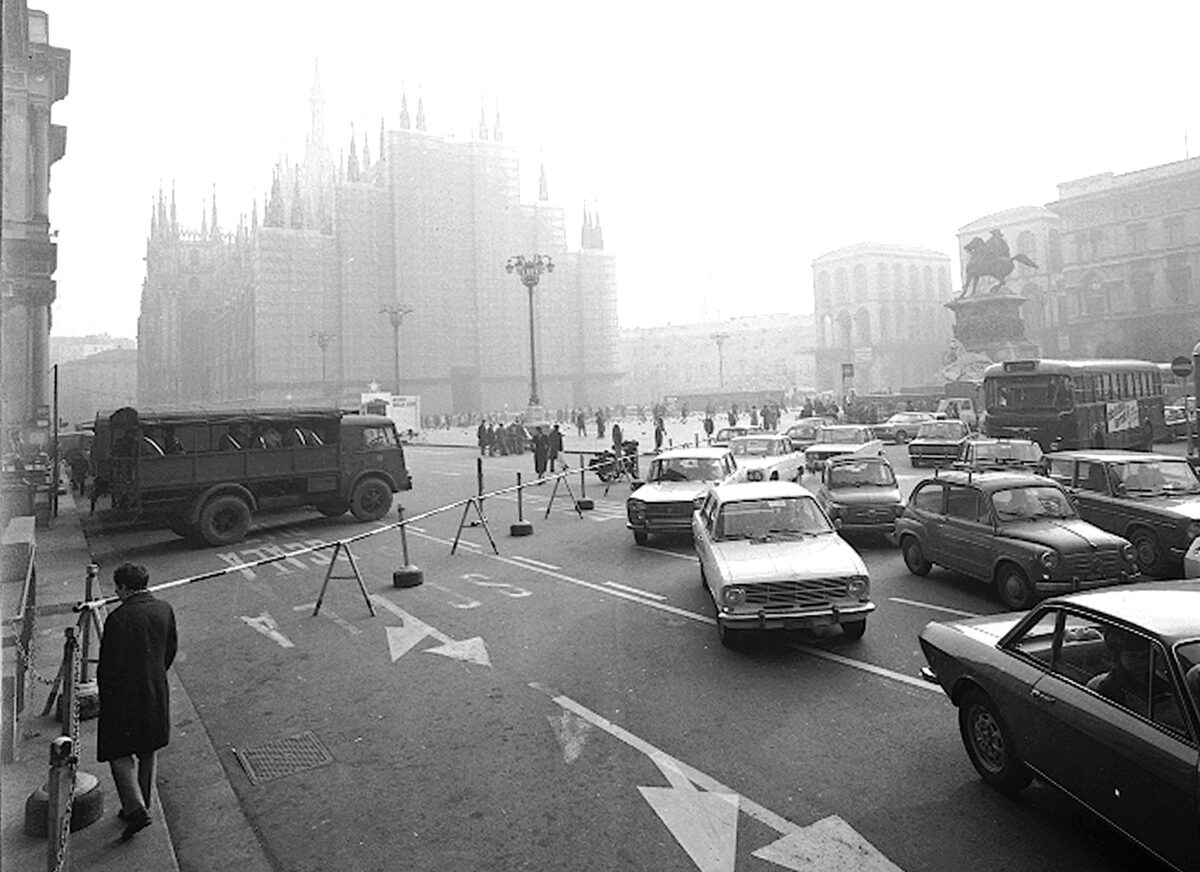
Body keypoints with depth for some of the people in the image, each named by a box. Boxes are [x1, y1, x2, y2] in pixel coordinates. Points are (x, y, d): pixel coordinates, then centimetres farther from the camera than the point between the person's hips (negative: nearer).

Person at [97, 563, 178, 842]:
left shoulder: (119, 618, -20)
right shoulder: (164, 610, -2)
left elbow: (110, 663, -15)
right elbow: (171, 650, 7)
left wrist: (105, 694, 1)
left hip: (124, 695, -6)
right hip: (157, 693, 6)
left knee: (119, 753, 7)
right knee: (147, 753, 19)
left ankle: (136, 808, -4)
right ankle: (141, 805, 31)